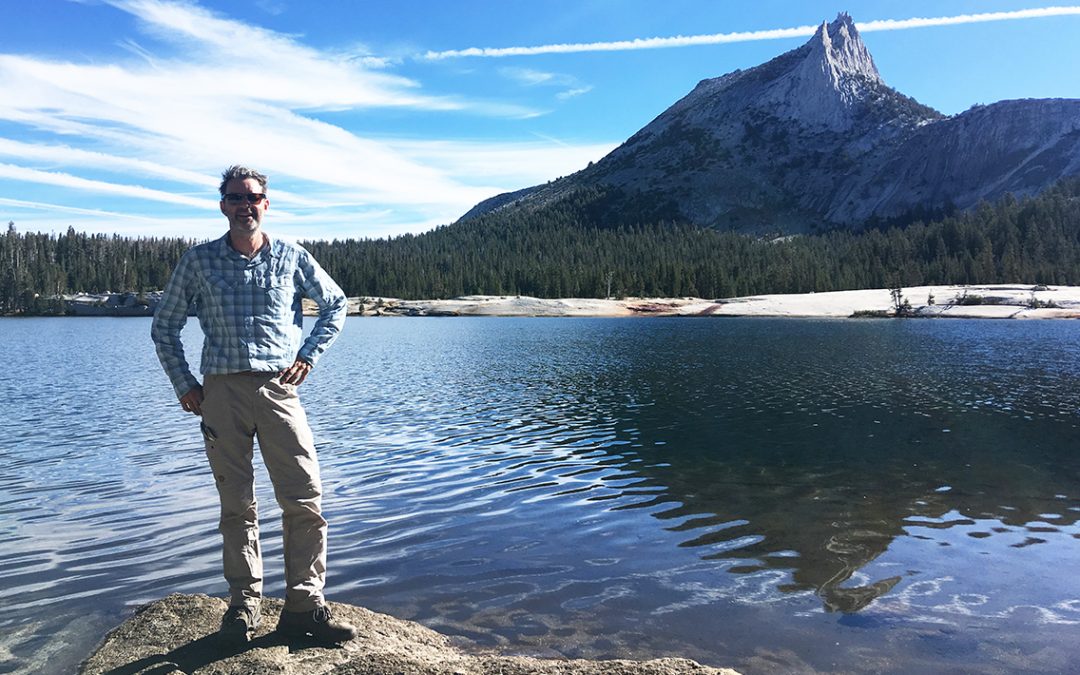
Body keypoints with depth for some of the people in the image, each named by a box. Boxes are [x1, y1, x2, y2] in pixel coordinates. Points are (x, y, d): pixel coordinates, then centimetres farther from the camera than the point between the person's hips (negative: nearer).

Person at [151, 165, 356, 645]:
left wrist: (309, 355, 7)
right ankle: (244, 604, 19)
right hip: (222, 390, 1)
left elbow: (335, 304, 18)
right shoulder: (198, 261, 7)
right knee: (236, 504, 6)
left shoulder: (291, 258, 7)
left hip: (277, 388, 0)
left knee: (305, 500, -5)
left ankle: (304, 606, 6)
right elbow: (165, 326, 15)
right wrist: (183, 384, 7)